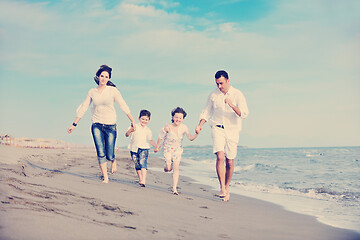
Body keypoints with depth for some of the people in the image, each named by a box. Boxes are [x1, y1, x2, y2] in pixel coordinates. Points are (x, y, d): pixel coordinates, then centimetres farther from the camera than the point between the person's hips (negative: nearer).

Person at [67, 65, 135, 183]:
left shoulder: (113, 91, -3)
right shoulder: (92, 92, 4)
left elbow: (123, 106, -6)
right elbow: (83, 108, 10)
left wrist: (132, 120, -14)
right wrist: (74, 124, 10)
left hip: (110, 126, -2)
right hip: (96, 125, 2)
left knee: (109, 155, 0)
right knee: (101, 153, -9)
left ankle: (113, 161, 37)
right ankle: (105, 177, 4)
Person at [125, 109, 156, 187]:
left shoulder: (148, 130, 10)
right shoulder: (134, 127, 1)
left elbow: (150, 140, 21)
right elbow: (127, 135, -8)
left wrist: (156, 146, 7)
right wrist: (130, 131, -30)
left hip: (144, 148, -1)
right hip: (134, 149, 1)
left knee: (143, 163, -19)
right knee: (137, 165, 7)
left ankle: (143, 180, -25)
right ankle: (140, 179, 24)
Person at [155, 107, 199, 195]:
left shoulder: (184, 128, -16)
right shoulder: (167, 127, -20)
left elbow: (190, 138, -18)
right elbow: (160, 137, -5)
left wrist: (197, 134, -37)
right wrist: (157, 147, 6)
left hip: (178, 149, 2)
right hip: (168, 149, -1)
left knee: (176, 168, -5)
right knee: (169, 168, -9)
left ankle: (174, 188, 2)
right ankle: (166, 167, 31)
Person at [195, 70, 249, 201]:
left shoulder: (237, 95, -5)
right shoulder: (213, 95, 3)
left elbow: (244, 114, -14)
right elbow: (206, 112, 14)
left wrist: (232, 105, -29)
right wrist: (200, 125, -1)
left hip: (232, 130, 0)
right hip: (217, 128, 1)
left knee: (229, 162, 4)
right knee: (220, 157, -19)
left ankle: (227, 187, 25)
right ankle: (222, 189, -17)